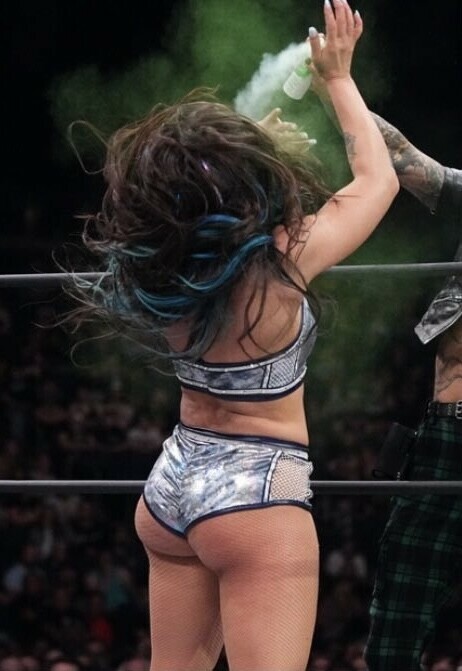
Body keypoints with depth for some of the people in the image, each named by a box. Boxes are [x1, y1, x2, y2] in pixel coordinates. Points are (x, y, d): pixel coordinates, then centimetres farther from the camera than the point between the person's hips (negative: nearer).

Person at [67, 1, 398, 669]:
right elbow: (377, 179, -2)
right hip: (256, 493, -7)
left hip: (171, 485, 7)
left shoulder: (147, 272, -4)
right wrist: (338, 77, 10)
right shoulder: (279, 262, -19)